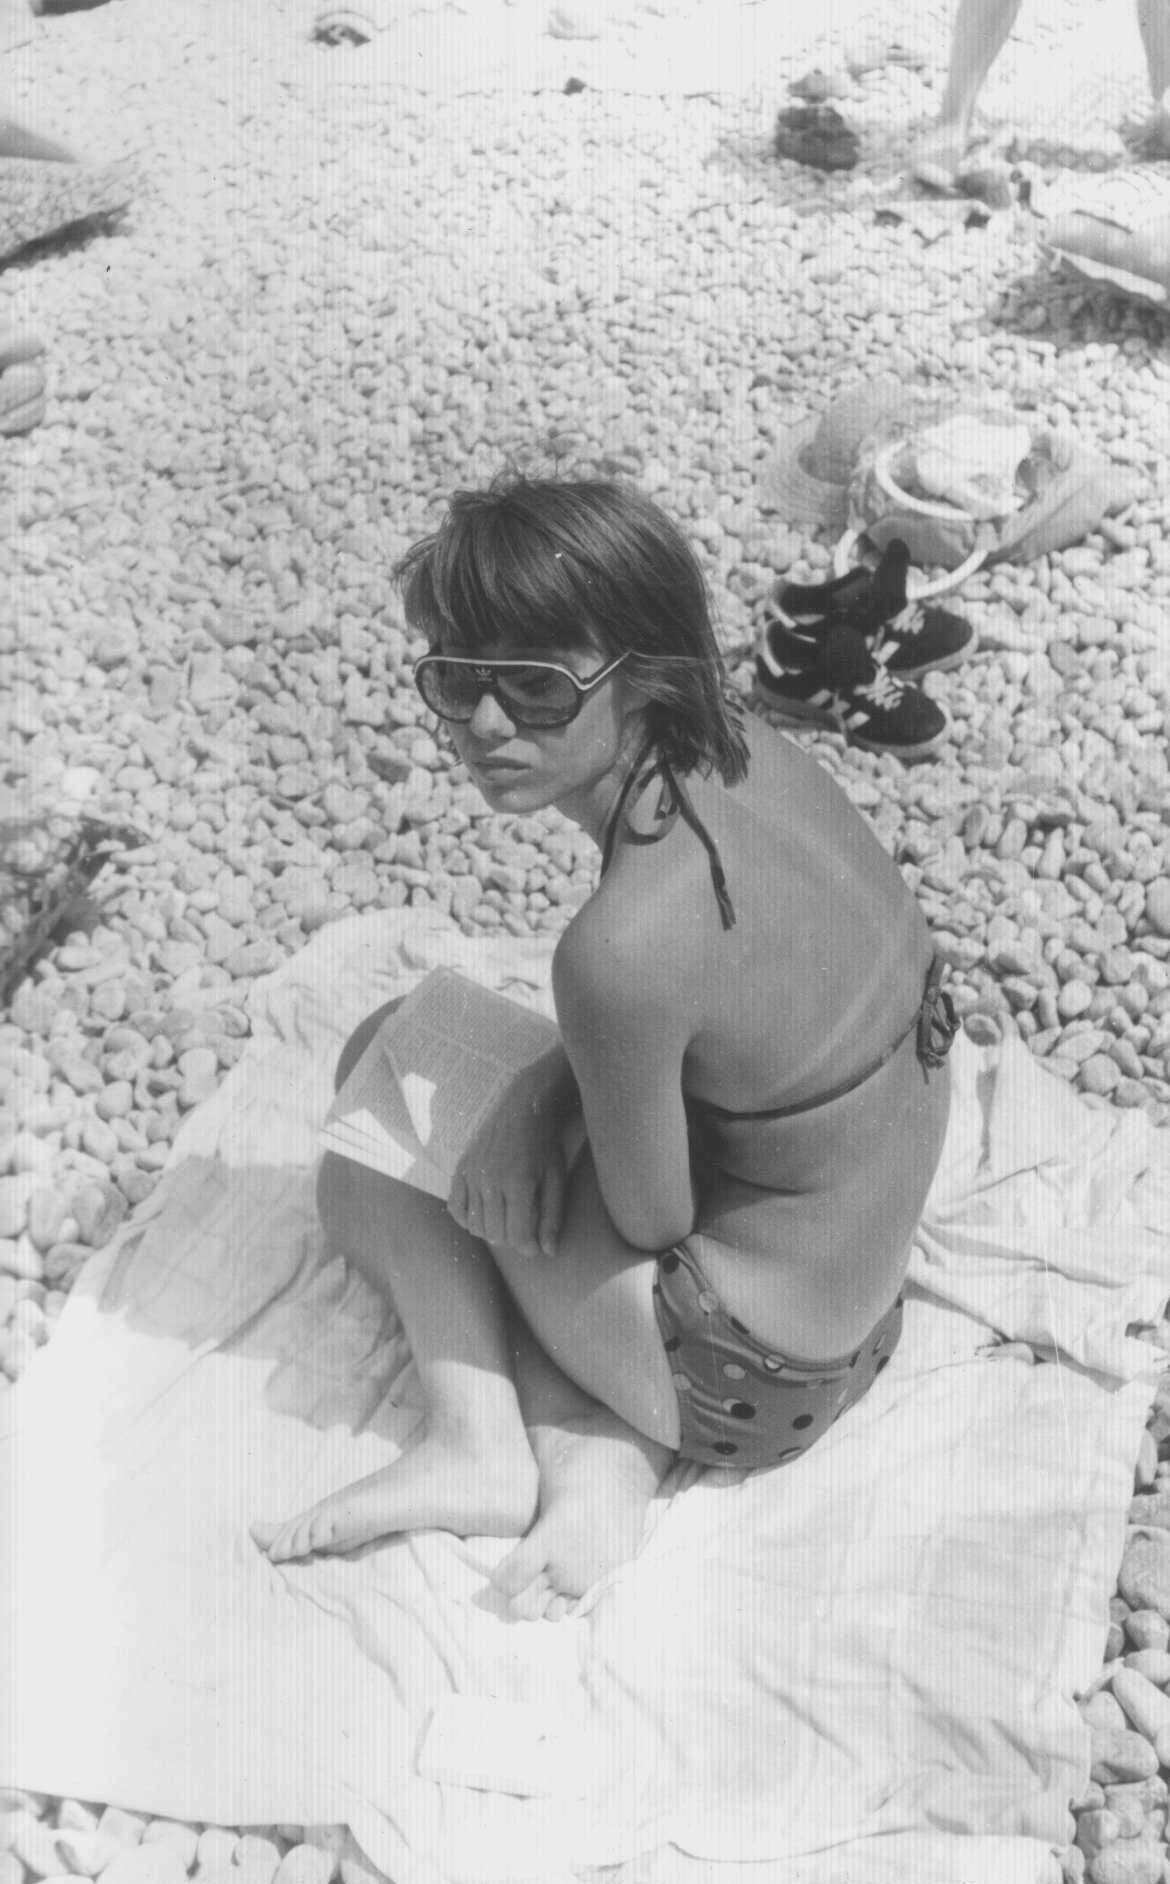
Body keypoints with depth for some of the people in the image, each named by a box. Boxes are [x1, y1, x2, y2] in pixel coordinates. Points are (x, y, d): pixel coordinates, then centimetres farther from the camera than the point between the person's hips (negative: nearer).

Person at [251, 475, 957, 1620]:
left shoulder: (623, 946, -33)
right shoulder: (741, 750, -8)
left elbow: (651, 1222, -18)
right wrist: (539, 1092, -7)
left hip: (748, 1380, -8)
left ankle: (480, 1439, 3)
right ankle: (602, 1455, 8)